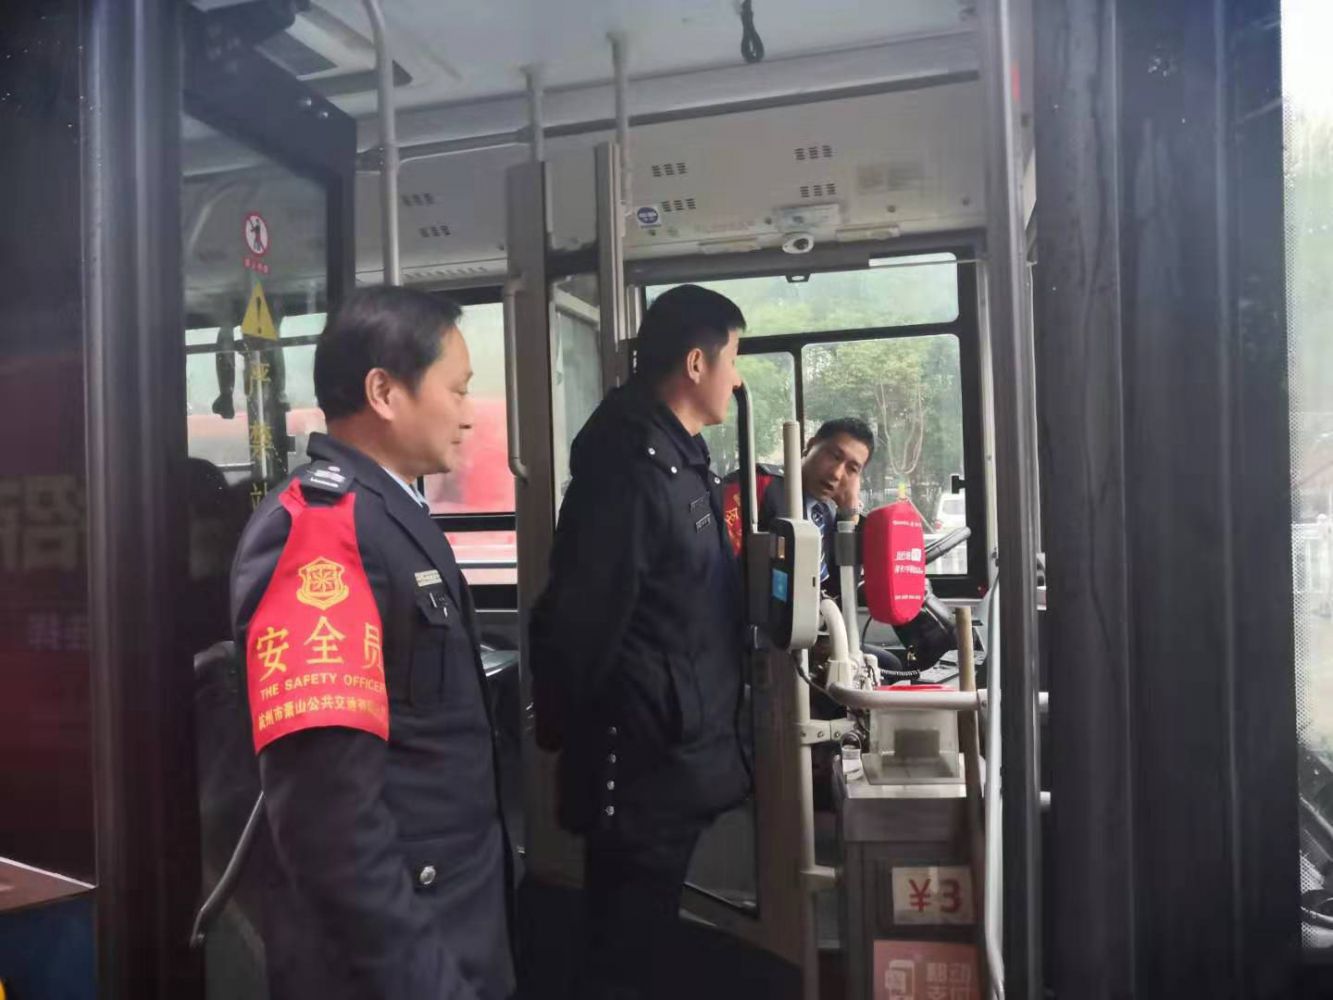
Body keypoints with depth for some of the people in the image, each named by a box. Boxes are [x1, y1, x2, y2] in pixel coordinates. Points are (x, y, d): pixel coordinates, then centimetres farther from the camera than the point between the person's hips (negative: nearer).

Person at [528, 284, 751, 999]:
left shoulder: (680, 459, 11)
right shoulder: (629, 468, -20)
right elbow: (579, 622, -21)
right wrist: (574, 737, -10)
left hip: (678, 757, 9)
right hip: (641, 763, -9)